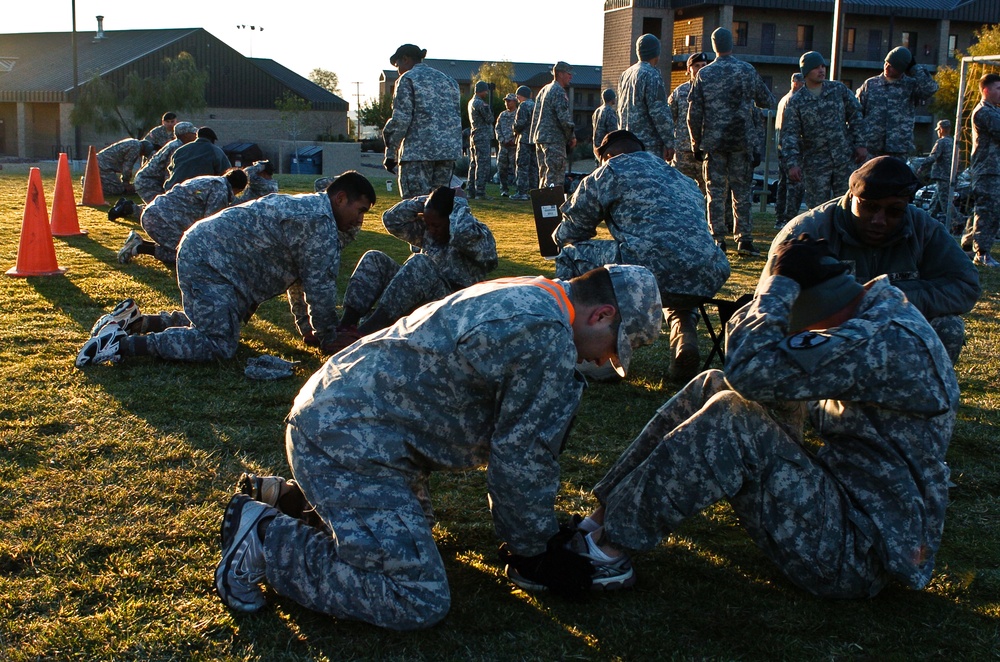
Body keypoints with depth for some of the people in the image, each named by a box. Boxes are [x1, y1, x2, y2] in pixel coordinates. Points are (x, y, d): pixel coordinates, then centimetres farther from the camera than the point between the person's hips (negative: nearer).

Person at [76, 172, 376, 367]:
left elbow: (298, 278, 23)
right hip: (208, 262, -11)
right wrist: (328, 338, -2)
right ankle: (122, 344, -19)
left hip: (201, 250, 11)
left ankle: (136, 320, 25)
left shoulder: (307, 207, 18)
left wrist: (306, 327, 22)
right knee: (219, 344, -19)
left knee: (209, 321, 28)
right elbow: (320, 287, -15)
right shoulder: (322, 222, -16)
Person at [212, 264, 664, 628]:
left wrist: (531, 532, 24)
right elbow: (522, 457, -12)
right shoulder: (548, 336, -19)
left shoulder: (522, 297, 14)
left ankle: (285, 498, 27)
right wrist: (531, 552, 3)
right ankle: (264, 537, -6)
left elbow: (506, 440, 21)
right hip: (349, 442, -11)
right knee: (418, 602, -13)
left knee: (413, 523, 31)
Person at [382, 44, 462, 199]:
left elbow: (401, 119, -10)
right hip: (448, 151, 7)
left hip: (418, 151, -7)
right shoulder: (447, 80, 20)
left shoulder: (407, 79, -1)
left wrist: (390, 153, -4)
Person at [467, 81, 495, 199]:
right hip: (483, 137, -10)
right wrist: (489, 109, 5)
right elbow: (489, 119, -11)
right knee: (483, 165, -10)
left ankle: (471, 191, 14)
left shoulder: (471, 102, 15)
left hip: (474, 136, 10)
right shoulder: (480, 103, -15)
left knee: (474, 165, 12)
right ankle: (480, 192, -12)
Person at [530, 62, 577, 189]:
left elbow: (535, 116, 20)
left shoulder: (544, 90, 18)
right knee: (555, 175, -10)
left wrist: (534, 136, 21)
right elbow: (564, 117, -17)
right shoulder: (559, 92, -12)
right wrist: (572, 136, -6)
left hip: (540, 137, 10)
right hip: (554, 139, -9)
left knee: (544, 174, 14)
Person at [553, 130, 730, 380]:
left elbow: (573, 228, 19)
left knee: (571, 256, 15)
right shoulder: (684, 180, 33)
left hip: (652, 272, -7)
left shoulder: (613, 169, 14)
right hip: (709, 280, 7)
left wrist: (565, 244, 42)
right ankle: (685, 338, 13)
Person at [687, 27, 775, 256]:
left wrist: (696, 143, 7)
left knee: (716, 192, 5)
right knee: (742, 192, 6)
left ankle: (718, 240, 4)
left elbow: (694, 113, -1)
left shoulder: (704, 74, 0)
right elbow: (768, 102, 9)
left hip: (713, 142, 0)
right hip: (741, 141, 0)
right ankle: (744, 239, 6)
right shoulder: (748, 71, 0)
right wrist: (749, 98, 31)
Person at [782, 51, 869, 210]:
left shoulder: (839, 89, 7)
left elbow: (855, 116, 11)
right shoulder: (795, 102, -2)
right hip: (815, 164, -2)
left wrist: (860, 144, 3)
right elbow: (789, 135, -7)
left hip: (844, 160, 2)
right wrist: (792, 163, -17)